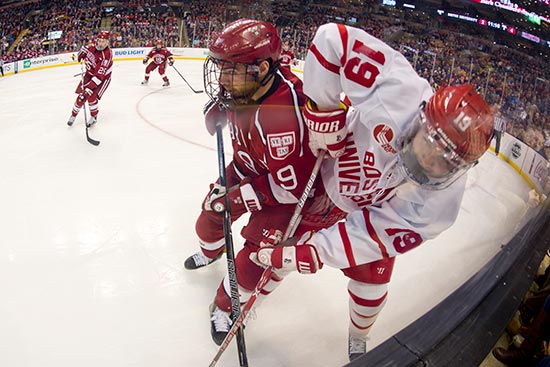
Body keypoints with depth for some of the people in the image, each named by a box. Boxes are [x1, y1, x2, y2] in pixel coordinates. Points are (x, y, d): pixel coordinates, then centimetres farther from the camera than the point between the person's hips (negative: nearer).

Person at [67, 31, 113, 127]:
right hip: (90, 73, 5)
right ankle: (73, 115, 23)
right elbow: (83, 50, 17)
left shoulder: (107, 55, -30)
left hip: (103, 77, -5)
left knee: (91, 95, -18)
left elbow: (99, 75, -34)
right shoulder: (92, 46, -11)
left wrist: (90, 86, -36)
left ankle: (94, 117, 5)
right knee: (81, 96, 3)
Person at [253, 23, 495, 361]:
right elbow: (333, 38, -37)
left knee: (370, 290, 6)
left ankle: (359, 339, 42)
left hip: (377, 211, 1)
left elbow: (374, 234, -29)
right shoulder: (400, 93, -41)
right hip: (328, 176, 0)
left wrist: (314, 251, -34)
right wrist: (323, 111, -34)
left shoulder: (440, 203, -32)